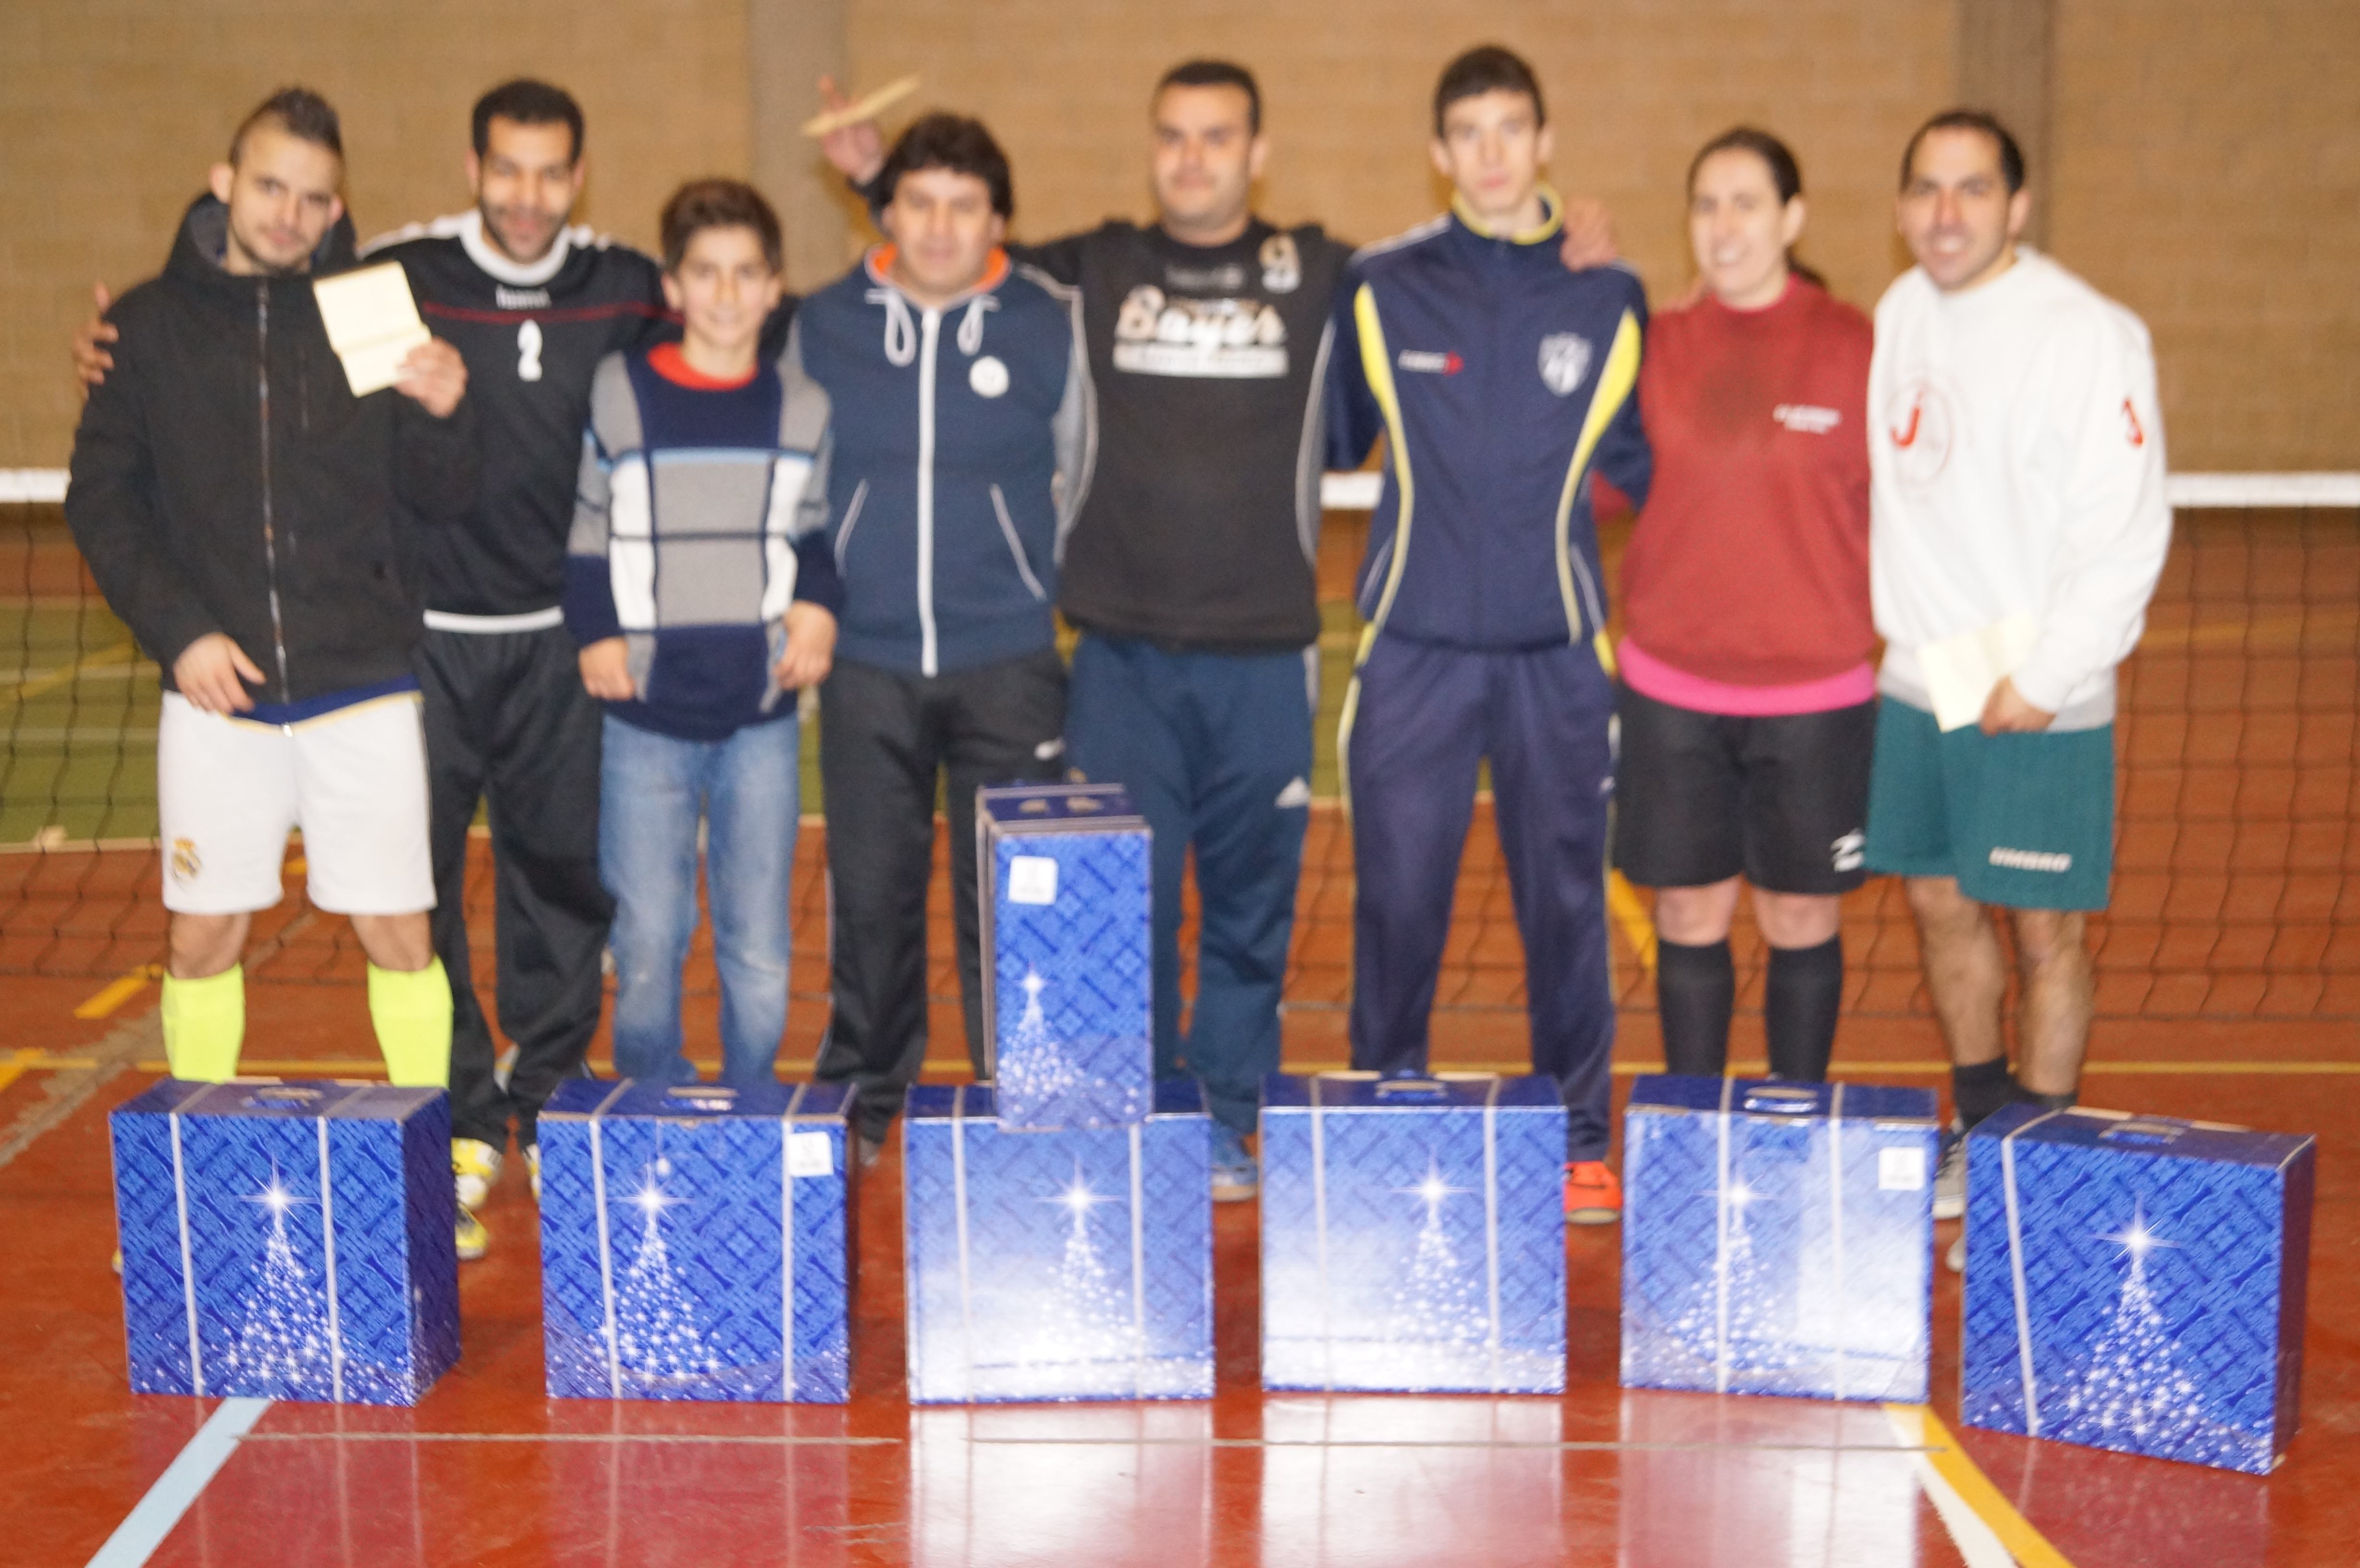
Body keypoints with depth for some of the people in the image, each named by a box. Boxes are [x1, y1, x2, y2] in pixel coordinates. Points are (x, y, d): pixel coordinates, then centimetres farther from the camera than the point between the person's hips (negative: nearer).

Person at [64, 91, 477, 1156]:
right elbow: (100, 497, 5)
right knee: (203, 938, 9)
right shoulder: (151, 323, 5)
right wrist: (176, 630, -7)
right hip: (216, 693, 1)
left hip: (362, 688, -1)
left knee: (397, 935, 1)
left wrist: (445, 416, -19)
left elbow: (441, 504, 2)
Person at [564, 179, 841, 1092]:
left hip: (762, 713, 2)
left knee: (759, 953, 5)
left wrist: (818, 605, 0)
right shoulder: (619, 393, 0)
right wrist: (594, 629, -4)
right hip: (646, 715, -2)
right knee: (647, 942, 2)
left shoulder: (802, 406, 6)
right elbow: (583, 530, 8)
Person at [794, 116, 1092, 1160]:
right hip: (868, 663, 1)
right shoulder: (822, 329, 3)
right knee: (869, 897, 8)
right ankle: (862, 1103, 23)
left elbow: (1085, 479, 14)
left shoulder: (1053, 328, 0)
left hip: (1008, 663, -1)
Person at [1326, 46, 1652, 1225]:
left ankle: (1580, 1139, 19)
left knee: (1565, 898, 6)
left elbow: (1642, 464, 14)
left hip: (1558, 651, 1)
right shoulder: (1380, 288, 3)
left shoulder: (1609, 298, 5)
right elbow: (1326, 442, 10)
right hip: (1414, 650, -1)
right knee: (1397, 897, 3)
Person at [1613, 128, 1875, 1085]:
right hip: (1669, 685, 2)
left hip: (1814, 689, -1)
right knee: (1689, 916, 9)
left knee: (1802, 920, 9)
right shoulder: (1656, 348, 3)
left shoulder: (1854, 349, -3)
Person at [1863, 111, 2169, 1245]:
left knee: (2041, 932, 0)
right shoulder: (1902, 313, 8)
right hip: (1916, 682, 7)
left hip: (2039, 705, -7)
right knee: (1939, 904, 15)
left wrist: (2045, 679, -17)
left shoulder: (2085, 335, -14)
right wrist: (1898, 630, 10)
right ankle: (1980, 1134, 33)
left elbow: (2127, 534, -16)